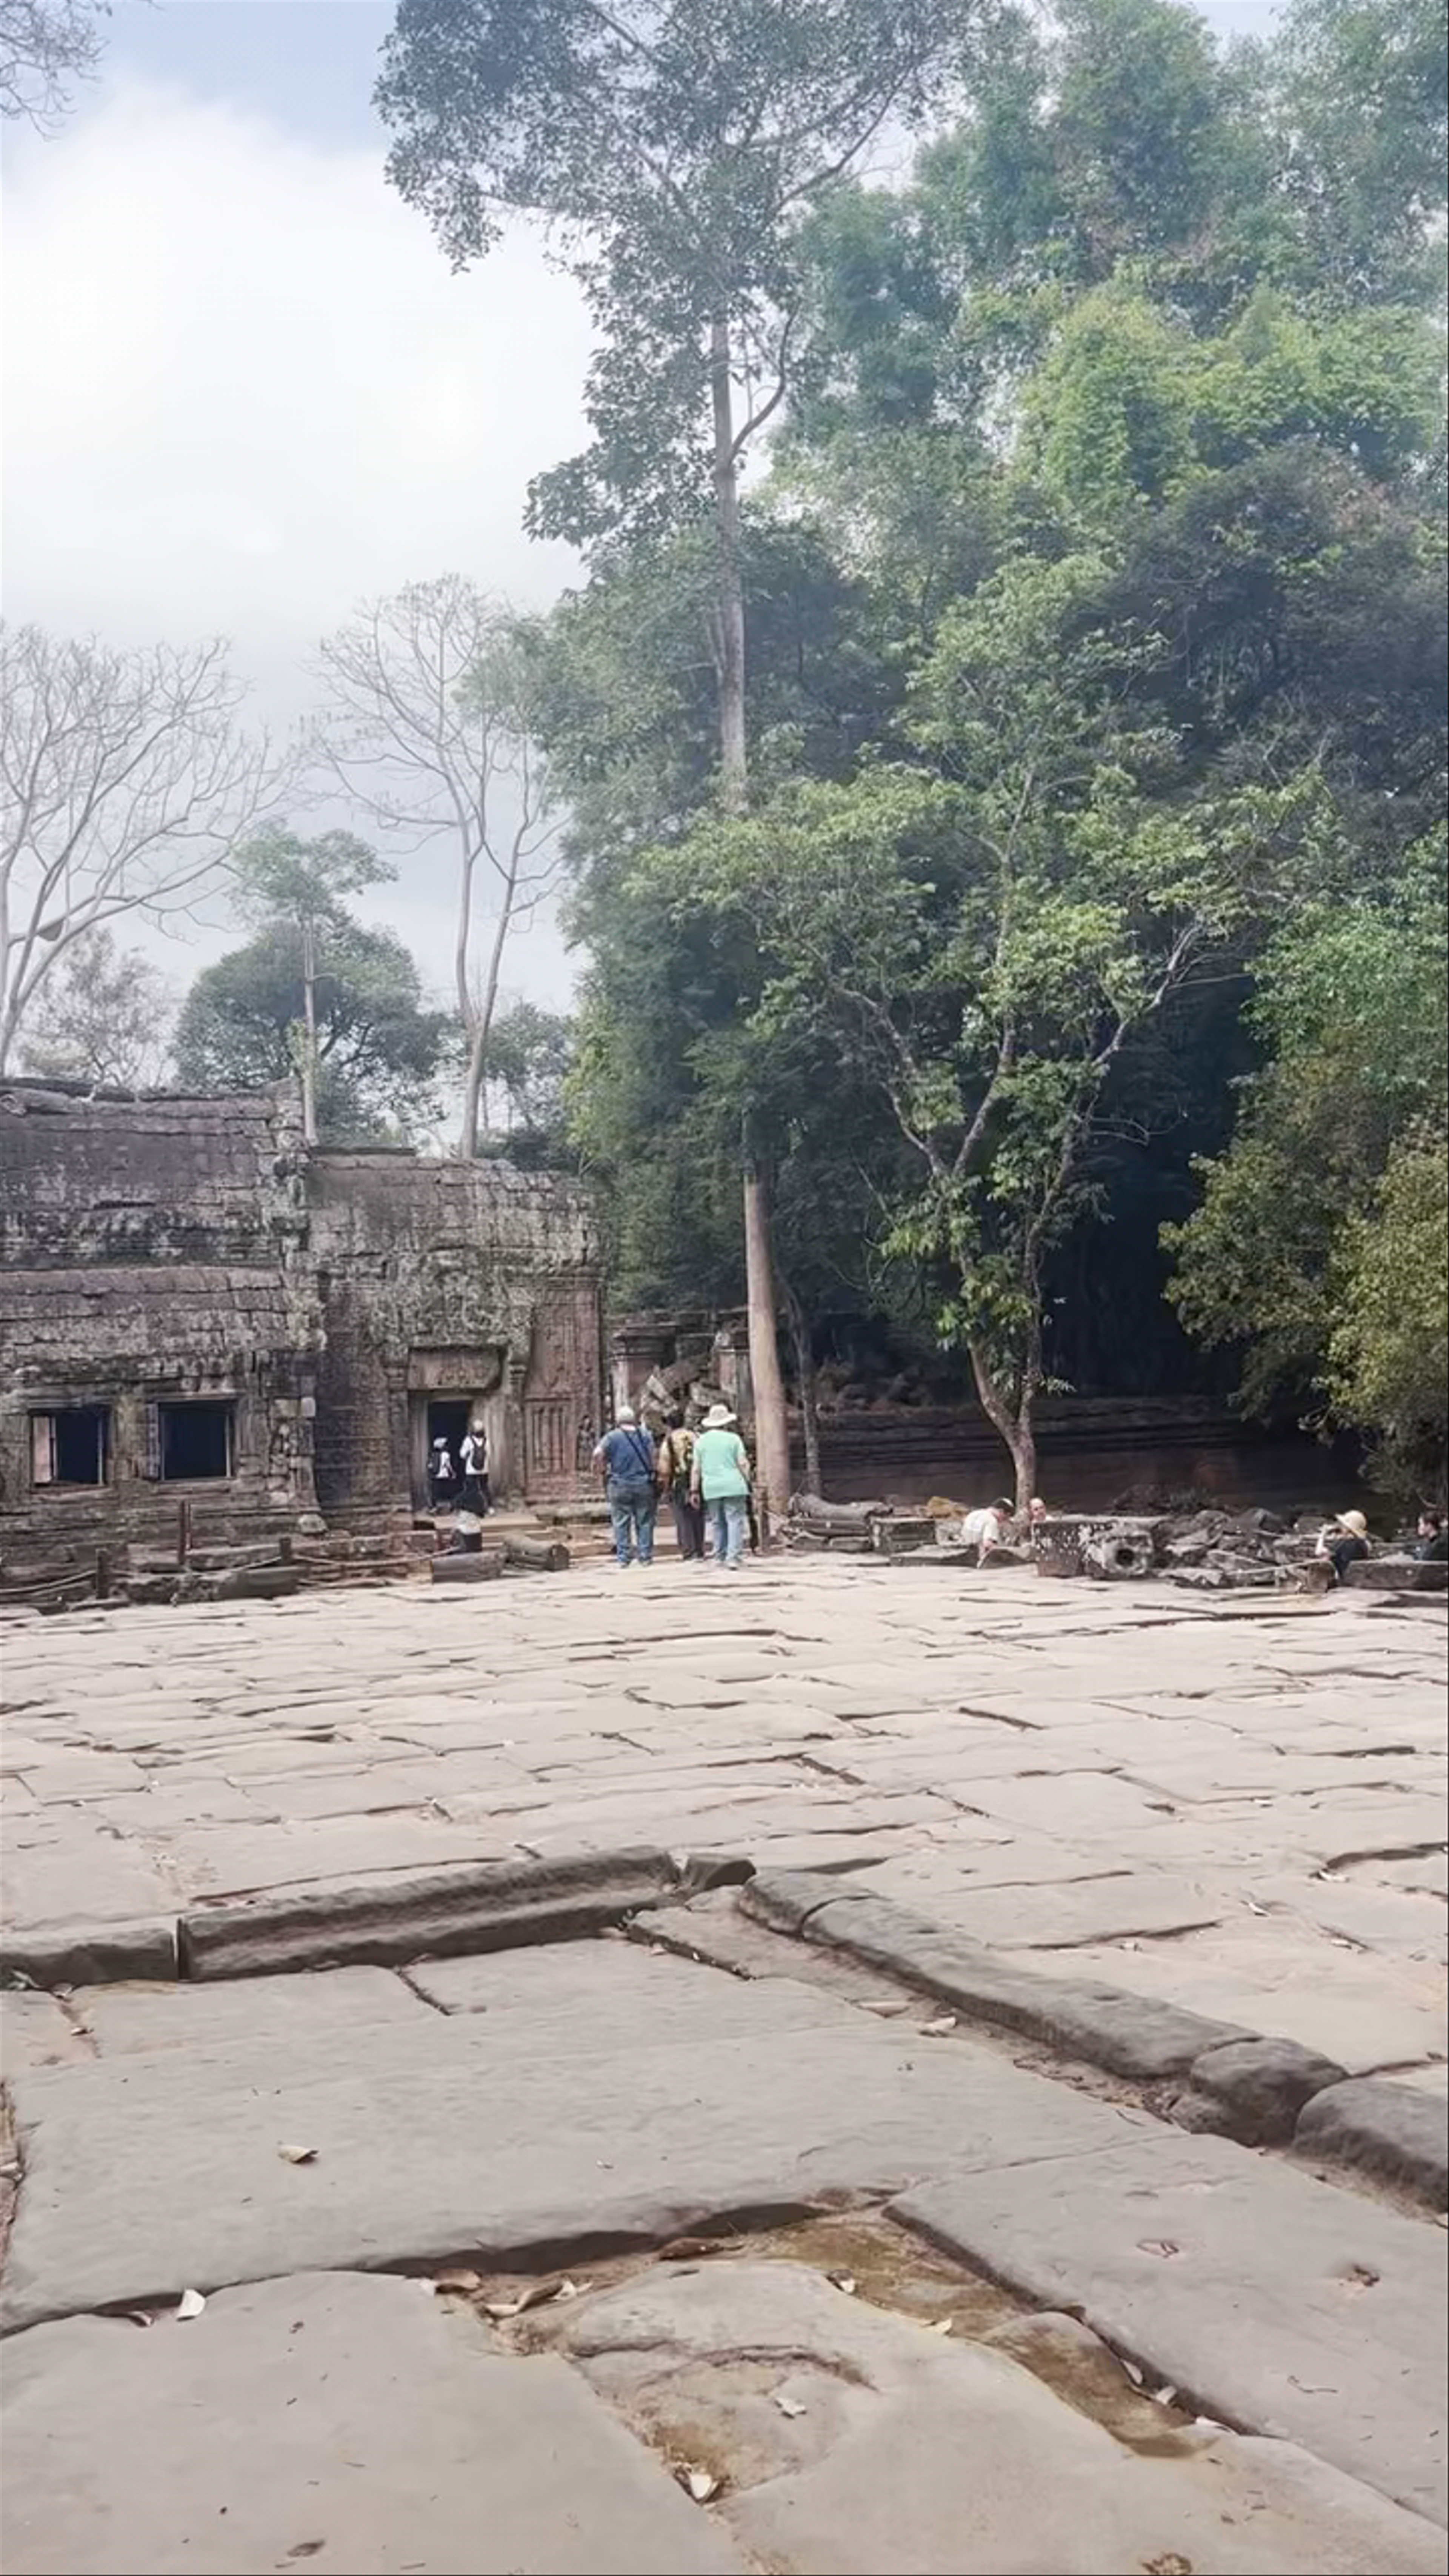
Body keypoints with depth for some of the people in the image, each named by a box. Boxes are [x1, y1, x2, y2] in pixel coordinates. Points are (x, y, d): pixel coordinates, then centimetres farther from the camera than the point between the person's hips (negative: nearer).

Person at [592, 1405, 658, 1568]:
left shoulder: (612, 1437, 0)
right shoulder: (645, 1436, 5)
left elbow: (597, 1455, -12)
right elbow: (654, 1458, -3)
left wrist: (604, 1468, 3)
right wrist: (655, 1475, 8)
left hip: (620, 1486, -1)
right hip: (644, 1485, 1)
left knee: (621, 1523, 4)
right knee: (644, 1522, 6)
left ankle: (623, 1557, 2)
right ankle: (646, 1556, 6)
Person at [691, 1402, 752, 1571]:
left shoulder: (701, 1441, 8)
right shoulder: (733, 1439, 1)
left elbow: (696, 1469, 7)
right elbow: (743, 1464, -3)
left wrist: (694, 1491, 11)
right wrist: (748, 1481, 6)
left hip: (711, 1488, 3)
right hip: (733, 1486, -3)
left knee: (718, 1523, 13)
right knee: (735, 1521, -3)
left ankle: (720, 1556, 16)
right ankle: (733, 1558, -11)